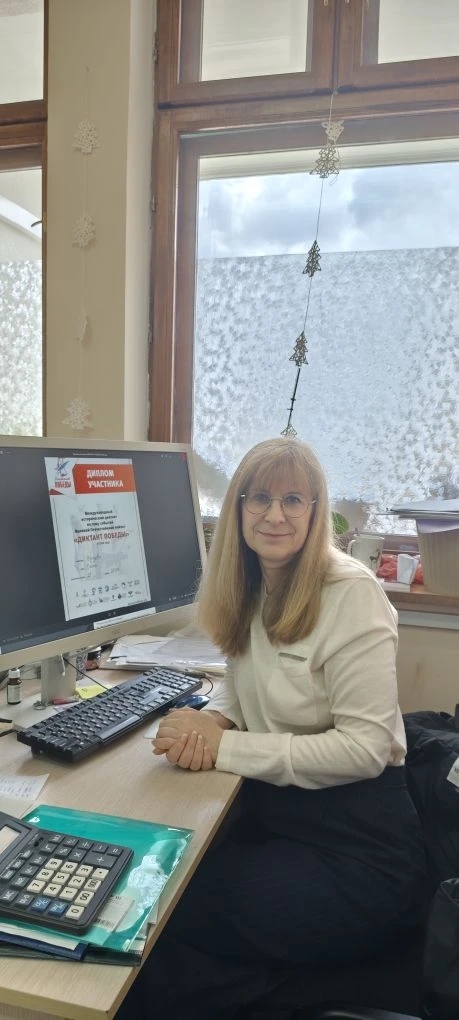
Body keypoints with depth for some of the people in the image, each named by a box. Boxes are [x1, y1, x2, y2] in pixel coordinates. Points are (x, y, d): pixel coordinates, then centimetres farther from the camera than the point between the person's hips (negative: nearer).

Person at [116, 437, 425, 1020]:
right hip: (270, 812, 6)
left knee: (161, 922, -17)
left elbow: (366, 747, -20)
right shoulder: (253, 588, 4)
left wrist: (224, 747, -20)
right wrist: (213, 718, -8)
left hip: (355, 845, -6)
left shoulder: (351, 594, -18)